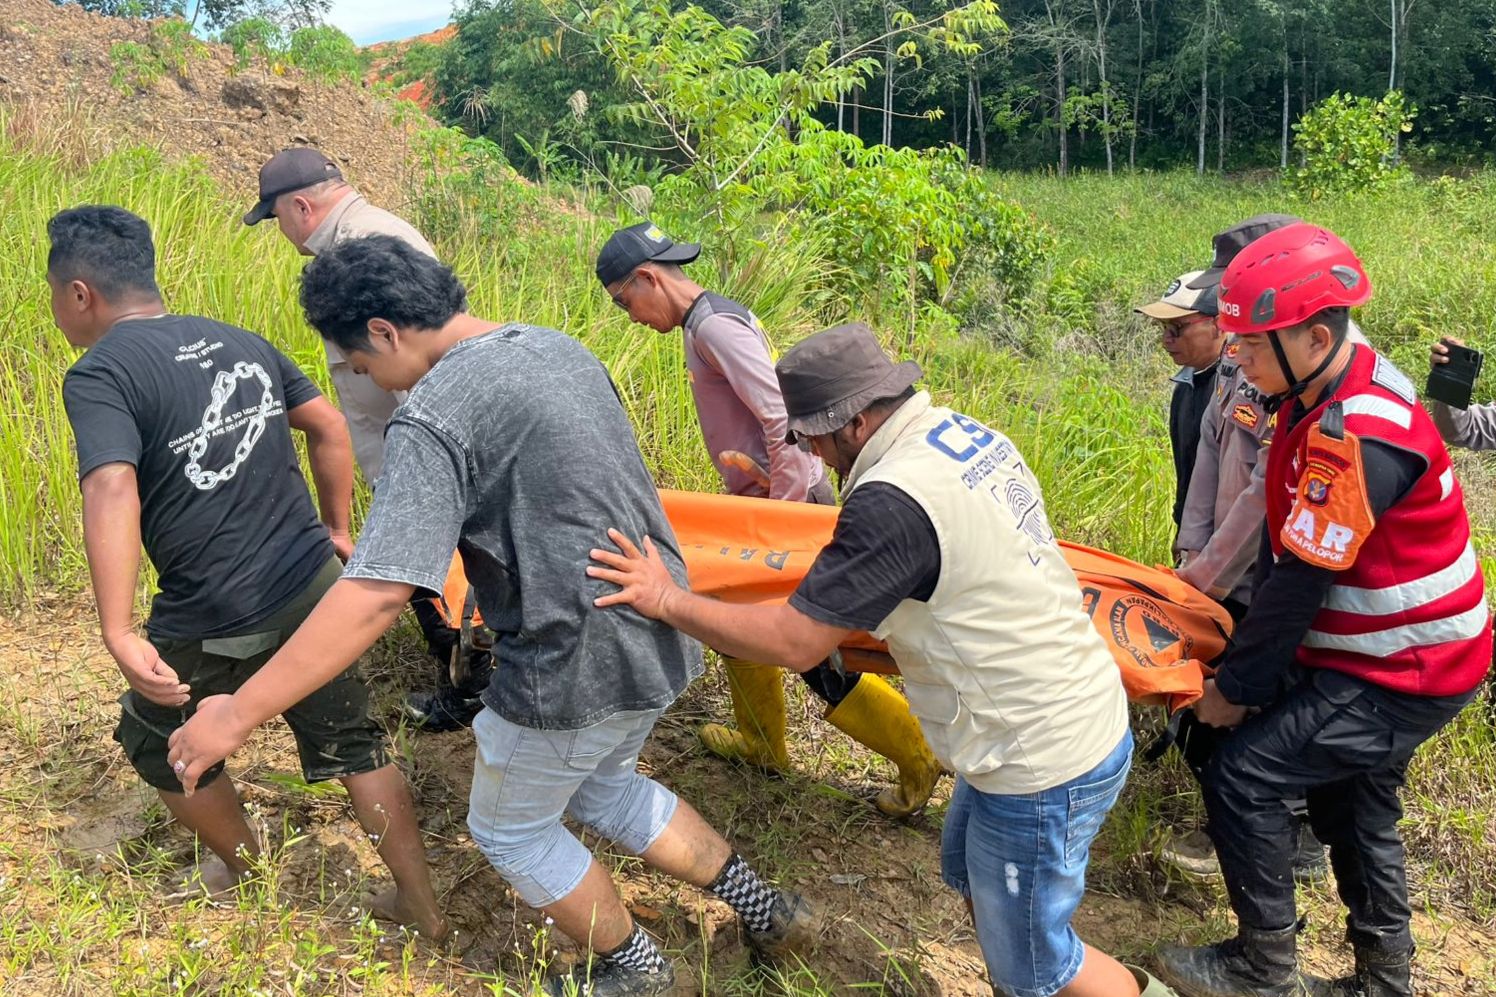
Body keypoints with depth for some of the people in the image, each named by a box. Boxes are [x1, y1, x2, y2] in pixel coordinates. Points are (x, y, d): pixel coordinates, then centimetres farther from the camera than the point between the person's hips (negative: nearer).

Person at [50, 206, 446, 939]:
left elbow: (112, 492, -28)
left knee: (156, 742, 25)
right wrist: (337, 532, 20)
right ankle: (421, 907, 25)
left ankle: (243, 865, 45)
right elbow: (328, 426, 12)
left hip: (216, 622, -5)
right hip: (312, 588, 6)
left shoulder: (98, 376, -13)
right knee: (353, 746, 17)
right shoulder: (239, 342, 8)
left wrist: (119, 636, -33)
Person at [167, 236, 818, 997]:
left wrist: (239, 713, -21)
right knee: (602, 788, 31)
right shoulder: (555, 346, 6)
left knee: (510, 829, 19)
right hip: (657, 638, 8)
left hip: (580, 664, -8)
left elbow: (377, 593, -28)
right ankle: (764, 910, 36)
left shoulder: (432, 418, -21)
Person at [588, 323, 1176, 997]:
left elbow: (794, 642, -24)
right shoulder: (968, 433, 1)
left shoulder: (894, 500, -27)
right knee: (969, 874, 27)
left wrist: (667, 600, -14)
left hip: (1045, 767, -9)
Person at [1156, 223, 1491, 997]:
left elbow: (1301, 581, -26)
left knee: (1242, 777, -8)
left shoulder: (1356, 438, -30)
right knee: (1353, 800, 20)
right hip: (1382, 652, 10)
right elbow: (1293, 552, 6)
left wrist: (1237, 686, -14)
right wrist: (1253, 660, 7)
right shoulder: (1324, 394, 1)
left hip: (1403, 672, -10)